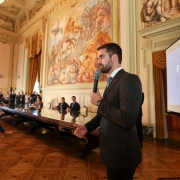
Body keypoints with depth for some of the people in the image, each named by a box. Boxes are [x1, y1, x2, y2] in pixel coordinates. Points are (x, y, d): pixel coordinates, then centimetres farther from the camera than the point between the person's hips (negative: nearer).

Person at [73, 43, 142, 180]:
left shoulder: (129, 79, -20)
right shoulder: (113, 81, 9)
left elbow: (127, 119, -31)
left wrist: (100, 102, -20)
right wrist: (87, 127, 5)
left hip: (121, 151, -9)